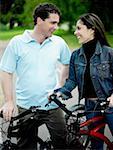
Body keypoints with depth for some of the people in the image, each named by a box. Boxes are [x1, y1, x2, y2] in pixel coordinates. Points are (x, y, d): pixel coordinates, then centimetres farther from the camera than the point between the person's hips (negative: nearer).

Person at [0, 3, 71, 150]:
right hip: (26, 106, -2)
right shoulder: (17, 43, -6)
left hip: (53, 106, 2)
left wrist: (61, 85, 12)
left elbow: (67, 64, 20)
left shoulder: (59, 43, 1)